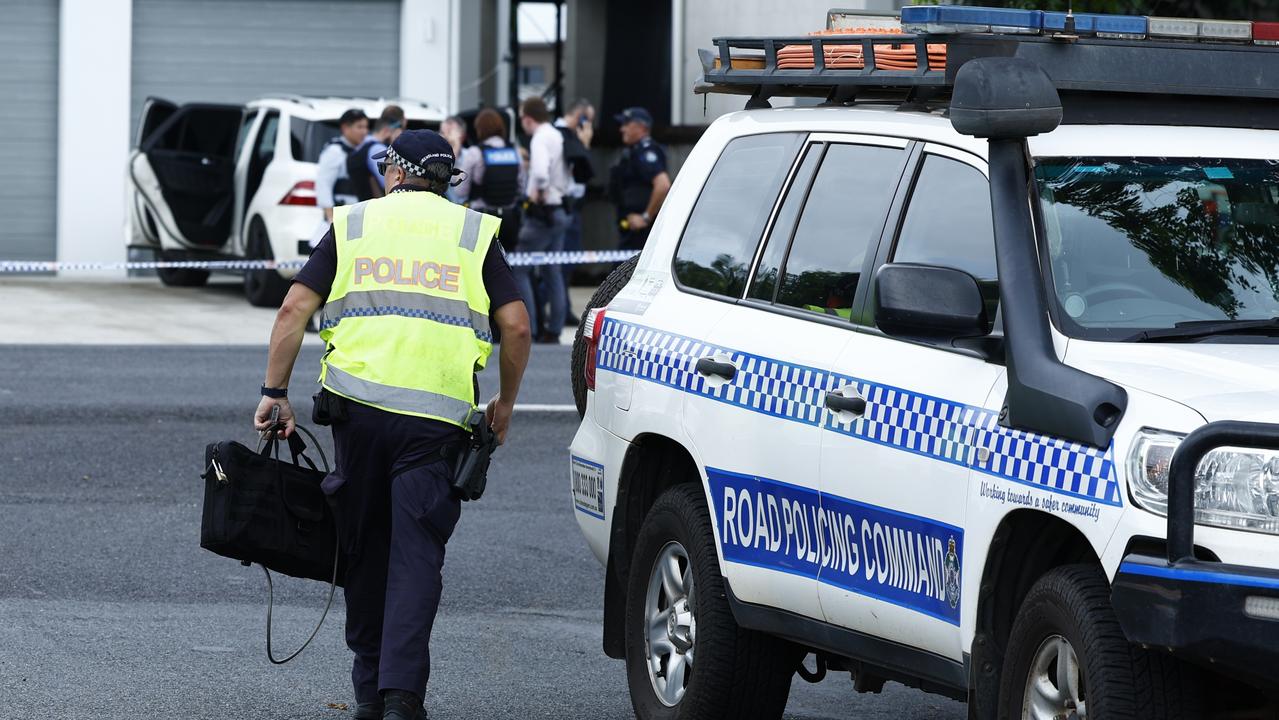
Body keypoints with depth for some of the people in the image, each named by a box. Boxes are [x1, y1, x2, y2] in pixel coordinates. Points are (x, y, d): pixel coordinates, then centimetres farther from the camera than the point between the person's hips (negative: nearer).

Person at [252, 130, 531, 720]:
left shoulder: (352, 225, 13)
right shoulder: (473, 233, 11)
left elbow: (294, 309, 4)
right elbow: (515, 325, 3)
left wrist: (275, 392, 8)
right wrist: (505, 402, 17)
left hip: (357, 405, 1)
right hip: (437, 416, -1)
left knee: (364, 549, 14)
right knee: (416, 557, -2)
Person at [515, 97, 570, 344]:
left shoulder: (540, 138, -16)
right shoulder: (558, 136, 12)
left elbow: (540, 172, -33)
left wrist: (538, 192, -17)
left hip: (542, 212, -9)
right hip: (559, 210, 9)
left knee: (519, 269, -5)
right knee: (552, 272, 13)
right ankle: (554, 329, 14)